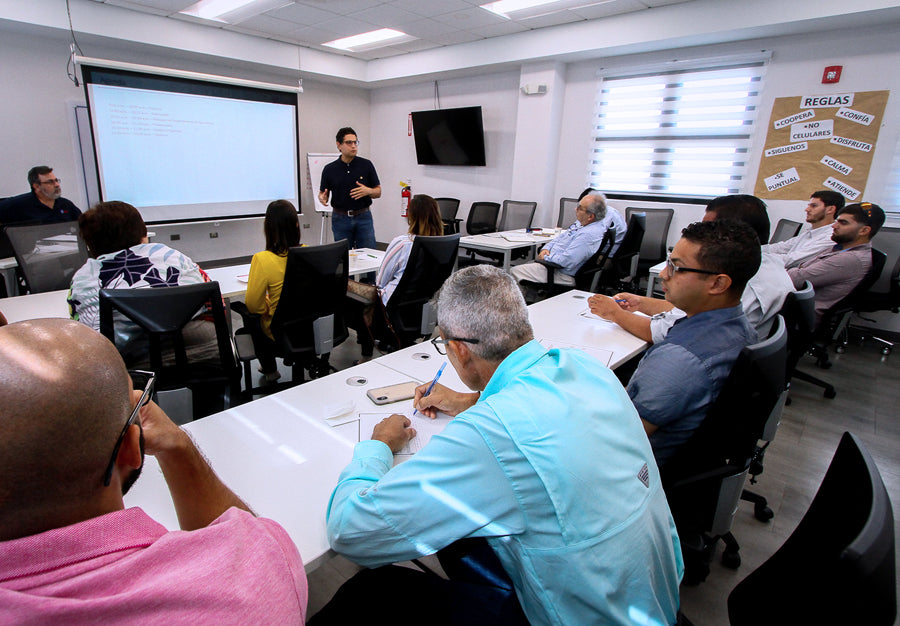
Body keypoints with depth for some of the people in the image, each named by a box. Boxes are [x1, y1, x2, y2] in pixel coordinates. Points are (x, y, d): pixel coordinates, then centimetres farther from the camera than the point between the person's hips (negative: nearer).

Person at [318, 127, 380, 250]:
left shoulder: (366, 165, 1)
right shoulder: (329, 169, 2)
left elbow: (378, 192, 4)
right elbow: (322, 193, 11)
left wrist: (368, 191, -17)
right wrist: (322, 198, -13)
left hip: (363, 217, 0)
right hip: (340, 218, 0)